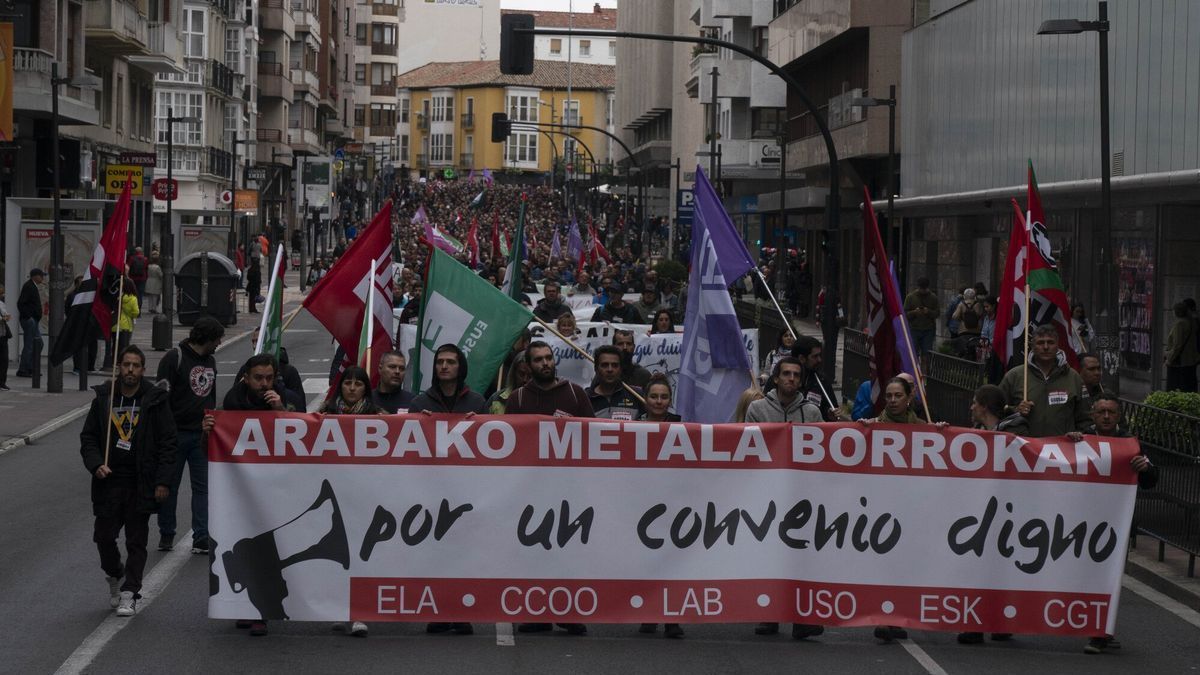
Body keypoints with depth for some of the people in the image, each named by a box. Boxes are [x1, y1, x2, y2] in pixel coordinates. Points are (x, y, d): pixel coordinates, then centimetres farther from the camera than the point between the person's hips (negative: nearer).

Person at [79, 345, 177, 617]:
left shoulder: (155, 401, -2)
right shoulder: (104, 398, 5)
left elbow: (167, 443, -1)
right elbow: (88, 437, 11)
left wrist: (163, 482, -7)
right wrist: (96, 465, -6)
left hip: (141, 483, -2)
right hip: (109, 480, 2)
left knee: (136, 541, 1)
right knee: (103, 536, 3)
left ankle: (129, 594, 5)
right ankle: (115, 577, 30)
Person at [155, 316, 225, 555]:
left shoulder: (210, 361, 14)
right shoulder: (175, 358, -9)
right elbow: (161, 396, -12)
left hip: (201, 435, 6)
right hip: (176, 433, -6)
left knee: (203, 486, 0)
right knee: (169, 485, 6)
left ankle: (202, 539, 0)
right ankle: (166, 535, 17)